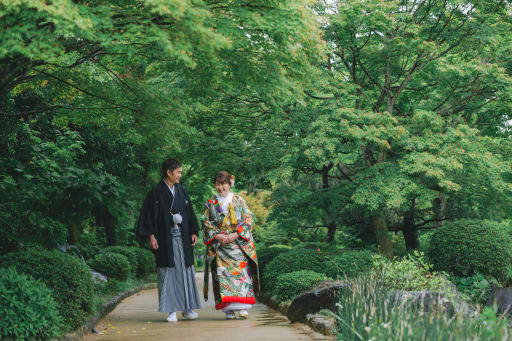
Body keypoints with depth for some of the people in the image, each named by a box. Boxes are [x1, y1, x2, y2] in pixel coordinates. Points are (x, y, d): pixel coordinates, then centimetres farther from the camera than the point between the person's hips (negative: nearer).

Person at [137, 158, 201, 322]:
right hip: (165, 239, -4)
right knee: (168, 273, -2)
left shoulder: (182, 191, 12)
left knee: (185, 271, 5)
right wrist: (151, 236, -13)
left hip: (182, 238, 4)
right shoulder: (156, 193, -2)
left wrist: (193, 232, 7)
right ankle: (172, 310, 4)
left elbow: (190, 213, 14)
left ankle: (187, 308, 14)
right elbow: (149, 215, -5)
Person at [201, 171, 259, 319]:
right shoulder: (211, 204, 10)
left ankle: (242, 308, -7)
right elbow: (206, 223, 6)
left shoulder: (239, 201, 7)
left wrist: (235, 235, -11)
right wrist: (217, 236, -10)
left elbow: (248, 220, 3)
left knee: (241, 271, -9)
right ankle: (229, 310, -7)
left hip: (238, 244, -1)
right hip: (219, 246, 1)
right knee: (223, 273, -8)